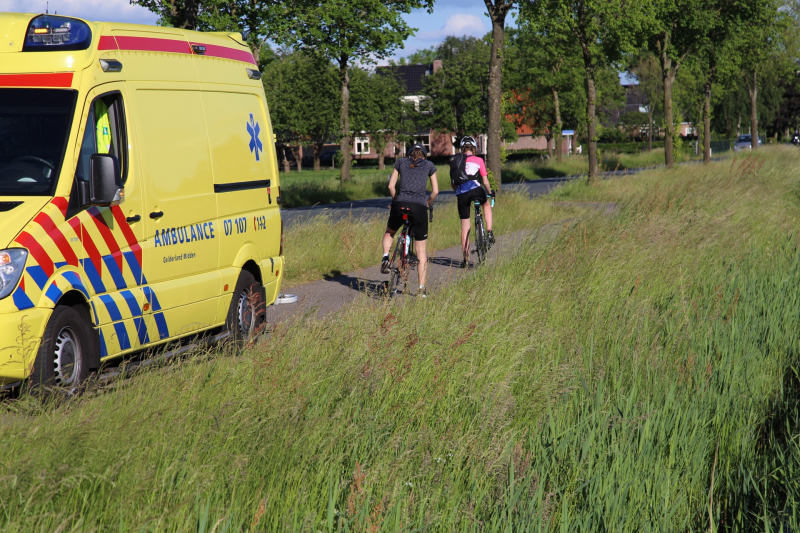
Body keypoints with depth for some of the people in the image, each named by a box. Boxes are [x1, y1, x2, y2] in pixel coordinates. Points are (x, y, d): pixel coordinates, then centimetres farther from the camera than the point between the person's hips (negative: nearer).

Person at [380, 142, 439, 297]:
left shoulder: (400, 162, 17)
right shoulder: (429, 165, 16)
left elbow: (391, 186, 10)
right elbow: (435, 191, 10)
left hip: (400, 204, 1)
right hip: (419, 207, -1)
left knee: (389, 232, 32)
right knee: (421, 249, 9)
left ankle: (386, 258, 5)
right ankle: (421, 289, 6)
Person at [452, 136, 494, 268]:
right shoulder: (478, 160, 12)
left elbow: (453, 183, 20)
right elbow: (485, 180, 12)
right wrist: (490, 192, 29)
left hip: (461, 194, 2)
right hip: (475, 190, -2)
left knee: (465, 227, 10)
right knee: (486, 205, 33)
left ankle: (465, 258, 11)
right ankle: (489, 232, 18)